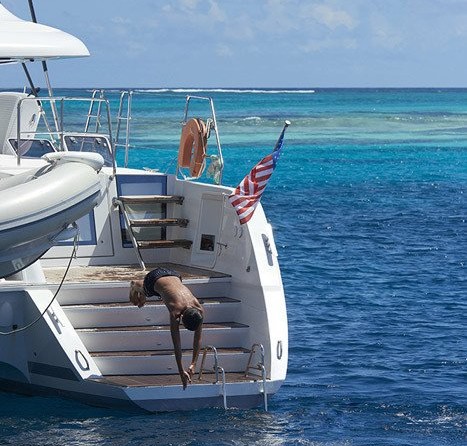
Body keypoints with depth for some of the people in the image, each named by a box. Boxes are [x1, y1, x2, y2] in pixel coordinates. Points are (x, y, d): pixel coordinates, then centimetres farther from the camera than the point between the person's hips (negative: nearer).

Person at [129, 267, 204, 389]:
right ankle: (135, 285, 69)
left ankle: (137, 284, 70)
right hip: (153, 278, -3)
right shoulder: (175, 311, -47)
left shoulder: (199, 310, -35)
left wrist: (193, 364, -27)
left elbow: (198, 339, -25)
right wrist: (181, 372, -43)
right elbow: (176, 343, -43)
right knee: (145, 291, 34)